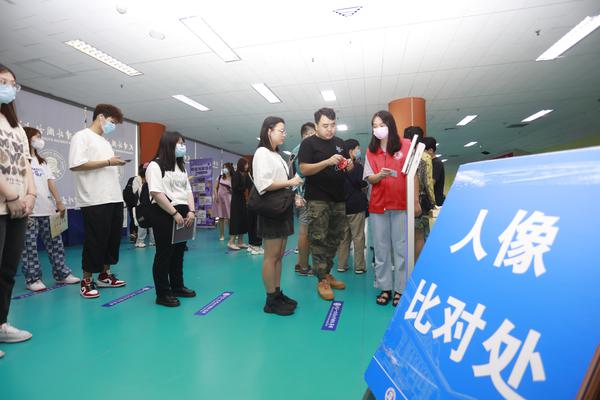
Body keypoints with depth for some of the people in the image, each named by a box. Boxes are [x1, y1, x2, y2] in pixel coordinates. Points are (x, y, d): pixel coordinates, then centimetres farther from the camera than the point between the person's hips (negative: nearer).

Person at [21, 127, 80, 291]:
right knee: (29, 246, -2)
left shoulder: (42, 162, 22)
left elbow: (50, 182, 11)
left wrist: (59, 202, -1)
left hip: (47, 209, 6)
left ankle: (62, 274, 11)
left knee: (55, 243, 5)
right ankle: (32, 279, 5)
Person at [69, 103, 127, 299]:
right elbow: (76, 165, -16)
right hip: (95, 201, -8)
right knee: (94, 241, -2)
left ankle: (104, 275, 24)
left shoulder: (106, 142, 23)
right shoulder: (82, 137, -2)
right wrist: (108, 162, -13)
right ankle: (86, 281, 11)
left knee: (113, 239, 11)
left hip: (114, 199, 8)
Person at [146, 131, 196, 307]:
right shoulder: (155, 165, -6)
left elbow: (188, 190, 14)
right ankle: (162, 294, 8)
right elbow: (157, 193, -15)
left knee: (179, 252, 13)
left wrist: (191, 211, -1)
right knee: (164, 253, -2)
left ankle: (177, 286, 26)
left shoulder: (181, 167, 19)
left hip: (182, 214, 8)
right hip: (164, 214, -7)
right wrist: (174, 213, -17)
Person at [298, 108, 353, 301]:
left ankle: (327, 273, 24)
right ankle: (322, 281, 4)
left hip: (339, 199, 6)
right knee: (319, 240, -5)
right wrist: (328, 161, -23)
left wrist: (349, 166, -2)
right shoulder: (308, 143, -2)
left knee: (334, 239, 11)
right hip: (318, 200, -6)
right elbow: (304, 169, -12)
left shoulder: (340, 143, 15)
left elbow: (345, 168, 22)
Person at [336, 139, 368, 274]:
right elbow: (363, 183, -16)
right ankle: (359, 266, 7)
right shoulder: (357, 166, -11)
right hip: (356, 206, -6)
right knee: (358, 237, 1)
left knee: (343, 237, 11)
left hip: (341, 205, 6)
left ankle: (341, 265, 15)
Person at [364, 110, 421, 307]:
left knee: (401, 248, 3)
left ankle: (400, 289, 13)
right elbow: (369, 179, 4)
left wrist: (416, 200, -2)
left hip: (401, 204, -2)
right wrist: (379, 175, -18)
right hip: (378, 205, 2)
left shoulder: (406, 145, 1)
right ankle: (385, 288, 16)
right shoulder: (371, 150, 8)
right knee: (381, 249, 6)